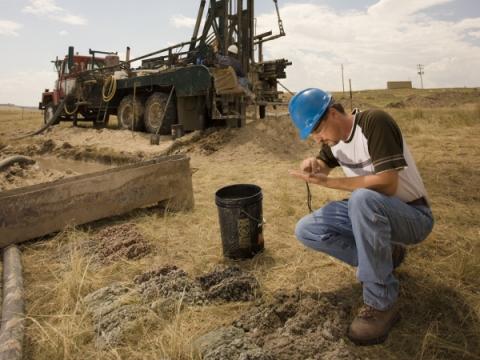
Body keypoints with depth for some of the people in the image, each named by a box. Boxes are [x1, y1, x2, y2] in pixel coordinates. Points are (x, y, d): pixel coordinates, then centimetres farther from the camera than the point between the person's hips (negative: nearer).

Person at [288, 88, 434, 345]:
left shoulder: (374, 122, -22)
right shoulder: (334, 136, 0)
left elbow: (388, 184, -30)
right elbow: (323, 168, 12)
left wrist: (329, 182, -28)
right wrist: (312, 165, -12)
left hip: (413, 216, -7)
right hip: (371, 212, 7)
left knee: (362, 198, -40)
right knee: (306, 230, -6)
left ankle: (381, 304, -25)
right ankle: (383, 256, 4)